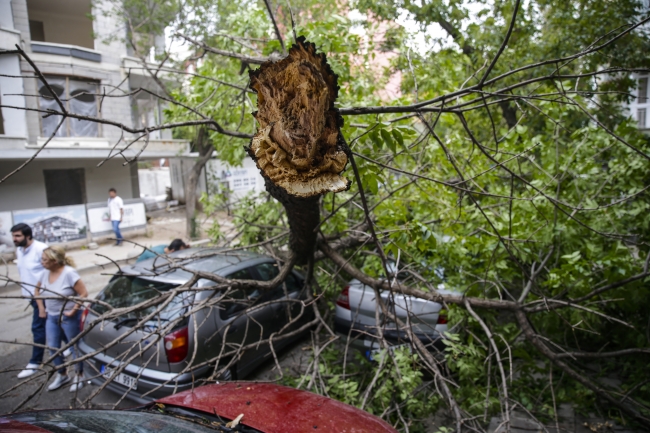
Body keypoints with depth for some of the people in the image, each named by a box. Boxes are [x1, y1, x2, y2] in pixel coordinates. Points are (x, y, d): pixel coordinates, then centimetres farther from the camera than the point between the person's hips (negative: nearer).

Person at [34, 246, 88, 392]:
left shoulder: (69, 273, -22)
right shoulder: (45, 273, -2)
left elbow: (84, 293, -20)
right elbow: (37, 289, 17)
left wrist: (74, 310, -20)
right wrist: (41, 308, 9)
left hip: (69, 317, -7)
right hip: (51, 317, 7)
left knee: (74, 347, 7)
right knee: (53, 348, 13)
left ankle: (79, 376, 23)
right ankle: (62, 375, 33)